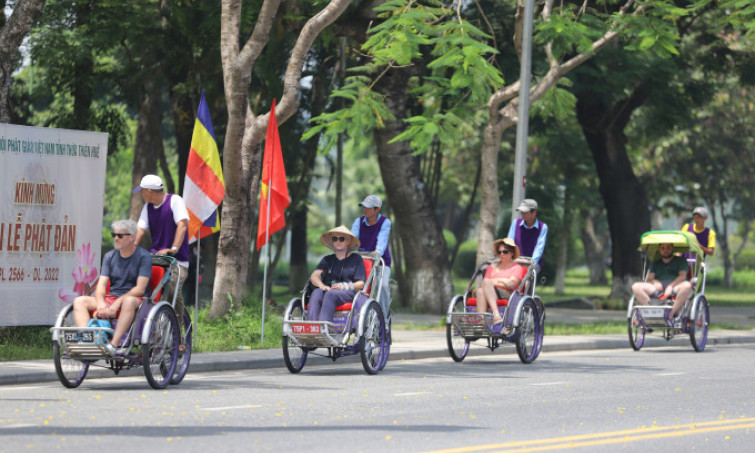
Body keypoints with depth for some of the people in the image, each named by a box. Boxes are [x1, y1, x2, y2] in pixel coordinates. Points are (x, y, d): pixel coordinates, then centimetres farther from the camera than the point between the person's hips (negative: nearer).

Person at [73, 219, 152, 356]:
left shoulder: (144, 257, -4)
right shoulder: (110, 256, 12)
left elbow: (140, 289, -13)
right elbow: (101, 285, 4)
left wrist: (117, 304, -23)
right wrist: (101, 304, -18)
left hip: (137, 300, -5)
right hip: (111, 298, 5)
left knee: (129, 301, -41)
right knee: (79, 301, -16)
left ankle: (114, 344, -49)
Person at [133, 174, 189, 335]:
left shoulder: (175, 201, -5)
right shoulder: (148, 206, 13)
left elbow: (182, 225, -16)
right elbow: (141, 229, 6)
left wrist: (174, 249, -27)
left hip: (177, 259, -6)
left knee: (173, 289, -25)